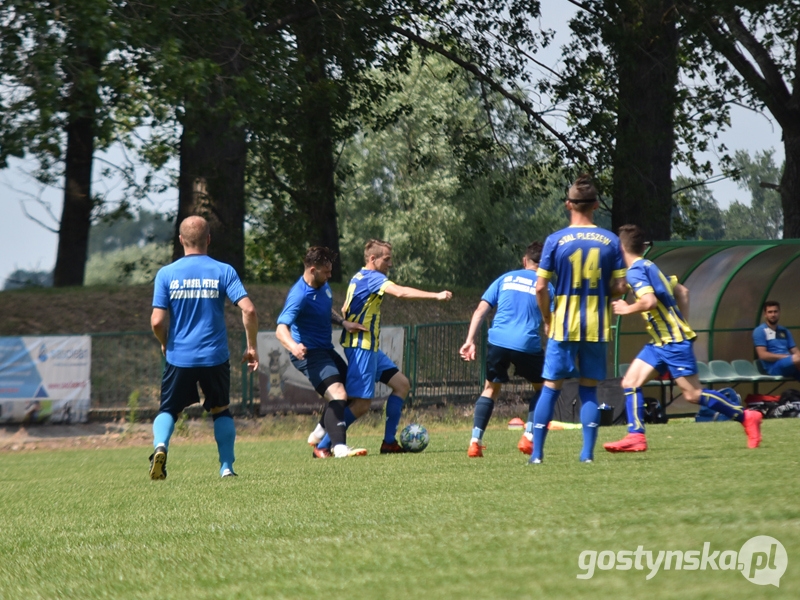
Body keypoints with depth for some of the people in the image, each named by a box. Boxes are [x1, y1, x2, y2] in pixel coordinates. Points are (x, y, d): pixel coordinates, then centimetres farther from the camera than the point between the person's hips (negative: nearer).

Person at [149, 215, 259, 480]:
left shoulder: (166, 274, -2)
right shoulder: (223, 271, -2)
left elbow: (157, 321, -6)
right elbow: (248, 310, -11)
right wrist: (251, 347, 2)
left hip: (179, 357, 0)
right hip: (215, 357, 0)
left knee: (168, 410, 13)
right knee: (221, 410, 21)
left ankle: (160, 446, -17)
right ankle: (226, 467, 14)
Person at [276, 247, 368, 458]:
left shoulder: (323, 285, 4)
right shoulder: (299, 295, -25)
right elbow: (281, 329, -36)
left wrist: (343, 322, 7)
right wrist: (294, 346, -57)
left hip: (325, 350, 10)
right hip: (309, 353, -10)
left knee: (349, 387, 18)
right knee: (338, 395, -26)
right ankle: (340, 448, -36)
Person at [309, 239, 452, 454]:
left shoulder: (359, 277, 15)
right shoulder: (372, 277, -14)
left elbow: (344, 311, 22)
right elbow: (401, 292, -29)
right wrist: (436, 296, -32)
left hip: (371, 348, 10)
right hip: (361, 347, -10)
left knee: (401, 384, 9)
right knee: (361, 404, -9)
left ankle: (389, 442, 9)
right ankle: (322, 444, -3)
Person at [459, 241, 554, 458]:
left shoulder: (506, 278, 18)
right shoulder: (546, 286, 12)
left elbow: (481, 310, 9)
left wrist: (470, 340, 5)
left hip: (497, 342, 2)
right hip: (528, 344, -2)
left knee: (490, 389, 20)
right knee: (541, 387, 22)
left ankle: (475, 442, 5)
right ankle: (528, 437, 9)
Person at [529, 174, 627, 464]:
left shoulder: (556, 240, -5)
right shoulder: (611, 241, -1)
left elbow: (541, 288, -6)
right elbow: (618, 287, -1)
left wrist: (547, 320, 8)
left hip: (564, 327, -1)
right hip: (596, 328, 1)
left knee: (551, 388, 5)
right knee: (589, 390, 10)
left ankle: (536, 452, 4)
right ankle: (588, 452, 3)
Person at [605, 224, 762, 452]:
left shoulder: (635, 272, -14)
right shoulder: (649, 266, 14)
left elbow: (649, 301, -29)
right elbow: (682, 291, 19)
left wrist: (627, 309, -12)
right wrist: (683, 324, 22)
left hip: (673, 342, -10)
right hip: (660, 342, 10)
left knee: (693, 394, -7)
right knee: (630, 383, 3)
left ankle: (746, 417, 2)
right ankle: (636, 436, -3)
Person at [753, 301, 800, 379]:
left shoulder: (785, 331, 22)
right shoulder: (759, 331, 3)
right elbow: (763, 355, -7)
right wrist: (787, 357, -13)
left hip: (791, 365, 6)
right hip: (773, 366, -6)